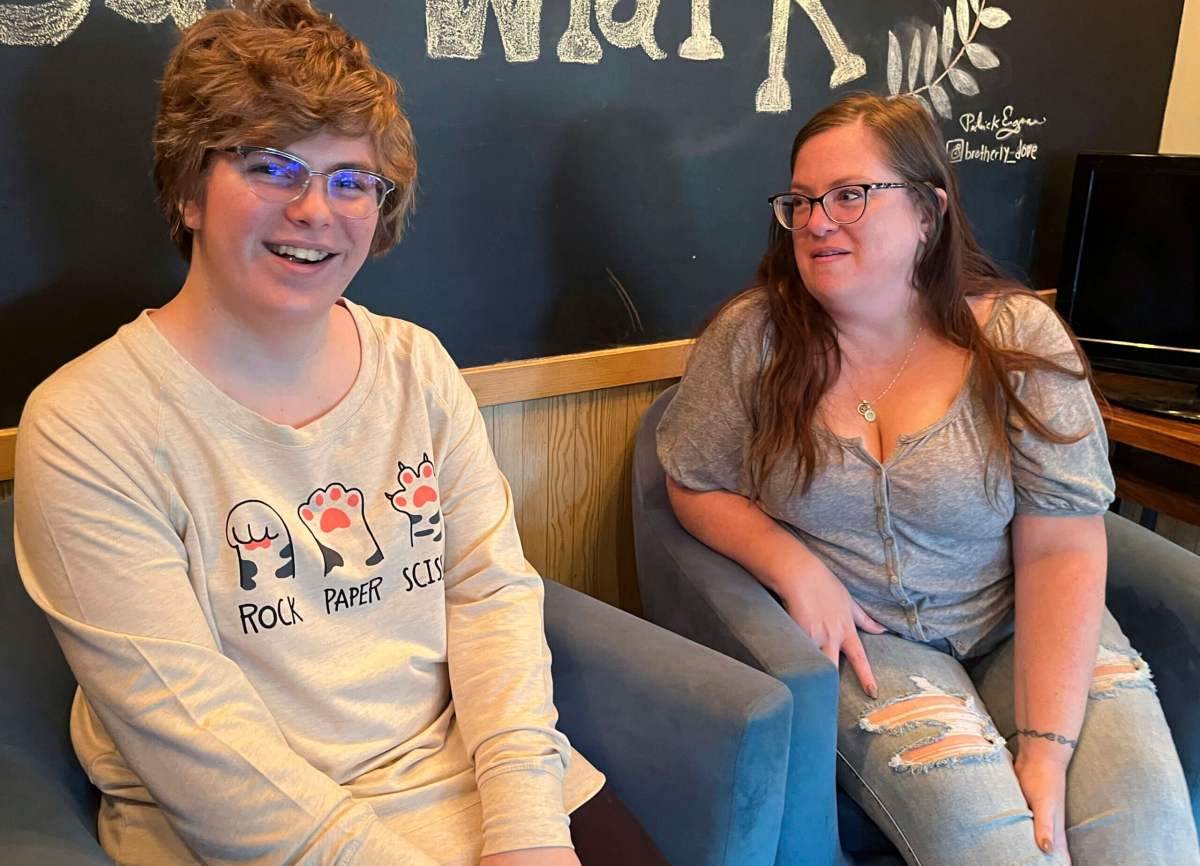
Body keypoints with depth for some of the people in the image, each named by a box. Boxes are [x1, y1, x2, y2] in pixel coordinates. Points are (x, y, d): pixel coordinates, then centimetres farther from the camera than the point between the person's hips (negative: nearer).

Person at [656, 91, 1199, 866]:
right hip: (854, 635, -1)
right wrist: (797, 569, -15)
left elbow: (1062, 551, -11)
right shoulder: (752, 337, -6)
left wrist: (1045, 748, -19)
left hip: (1016, 628, 2)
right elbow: (696, 486, 3)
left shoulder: (1018, 336, -7)